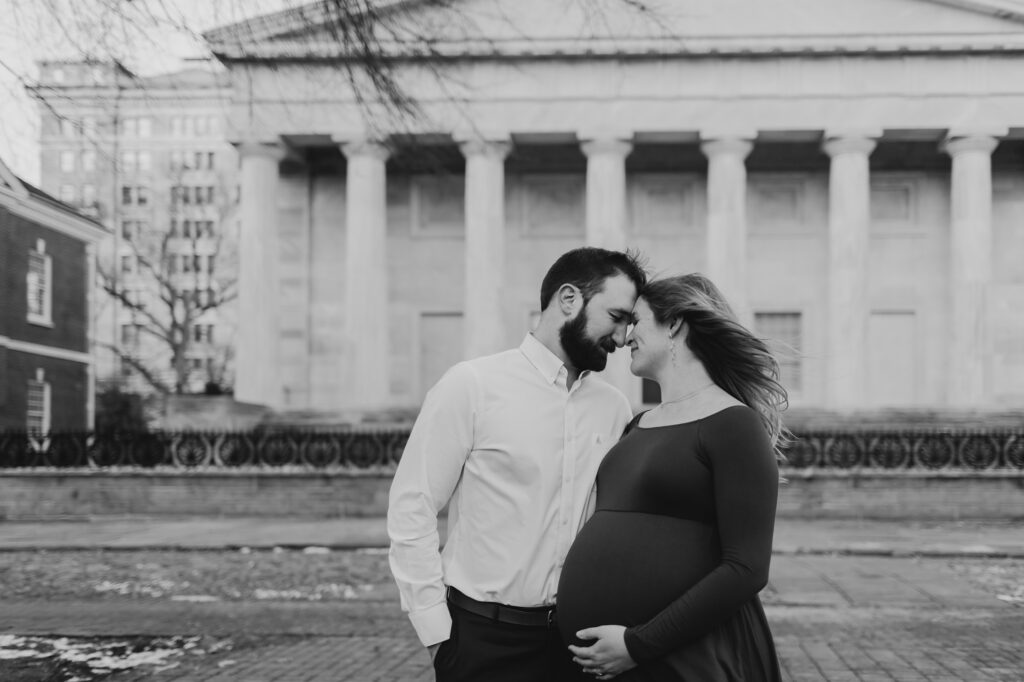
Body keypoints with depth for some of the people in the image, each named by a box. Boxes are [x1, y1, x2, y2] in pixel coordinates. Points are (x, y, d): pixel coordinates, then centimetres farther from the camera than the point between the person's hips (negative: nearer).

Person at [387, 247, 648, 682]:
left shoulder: (614, 409, 4)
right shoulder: (472, 385, -9)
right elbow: (411, 510, -8)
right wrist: (436, 631, -11)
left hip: (574, 637, 4)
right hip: (482, 638, -4)